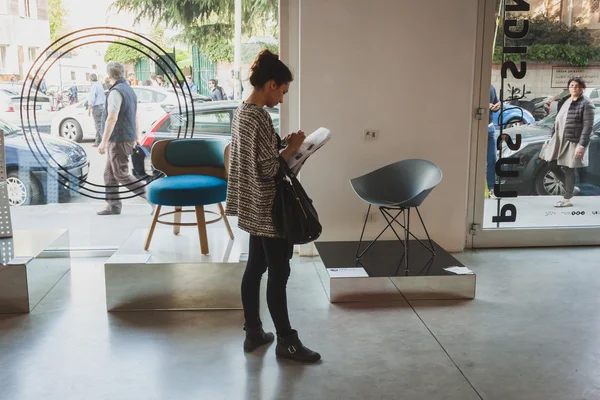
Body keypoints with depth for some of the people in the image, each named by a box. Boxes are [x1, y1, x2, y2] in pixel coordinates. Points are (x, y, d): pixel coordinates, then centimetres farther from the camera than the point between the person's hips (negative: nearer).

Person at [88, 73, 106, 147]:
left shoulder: (93, 86, -13)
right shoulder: (100, 85, 16)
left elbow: (91, 100, -17)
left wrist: (89, 109, -13)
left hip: (96, 107, -9)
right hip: (102, 106, 9)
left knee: (99, 125, -9)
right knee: (98, 125, 14)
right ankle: (97, 141, 19)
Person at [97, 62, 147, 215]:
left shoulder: (116, 92, -16)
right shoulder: (130, 90, 13)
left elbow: (112, 118, -23)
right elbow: (135, 117, 21)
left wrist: (104, 142, -22)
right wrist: (137, 137, 29)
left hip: (119, 140, -9)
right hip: (127, 138, 9)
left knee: (121, 175, -4)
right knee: (109, 174, 13)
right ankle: (113, 206, 16)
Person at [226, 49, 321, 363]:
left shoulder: (241, 112, 10)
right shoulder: (260, 117, -21)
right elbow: (269, 169, -24)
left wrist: (282, 145, 9)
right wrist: (292, 148, -10)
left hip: (252, 207, 10)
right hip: (267, 209, -10)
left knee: (254, 268, 15)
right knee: (278, 275, 0)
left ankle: (253, 333, 26)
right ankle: (286, 342, 11)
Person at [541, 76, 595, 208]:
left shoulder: (586, 104, -10)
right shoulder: (566, 102, 13)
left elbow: (588, 127, -15)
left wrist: (582, 145, -22)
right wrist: (553, 137, 16)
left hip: (573, 143, -7)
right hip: (559, 140, 8)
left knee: (569, 169, -1)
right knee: (552, 165, 8)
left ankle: (567, 200, 10)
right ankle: (570, 187, 28)